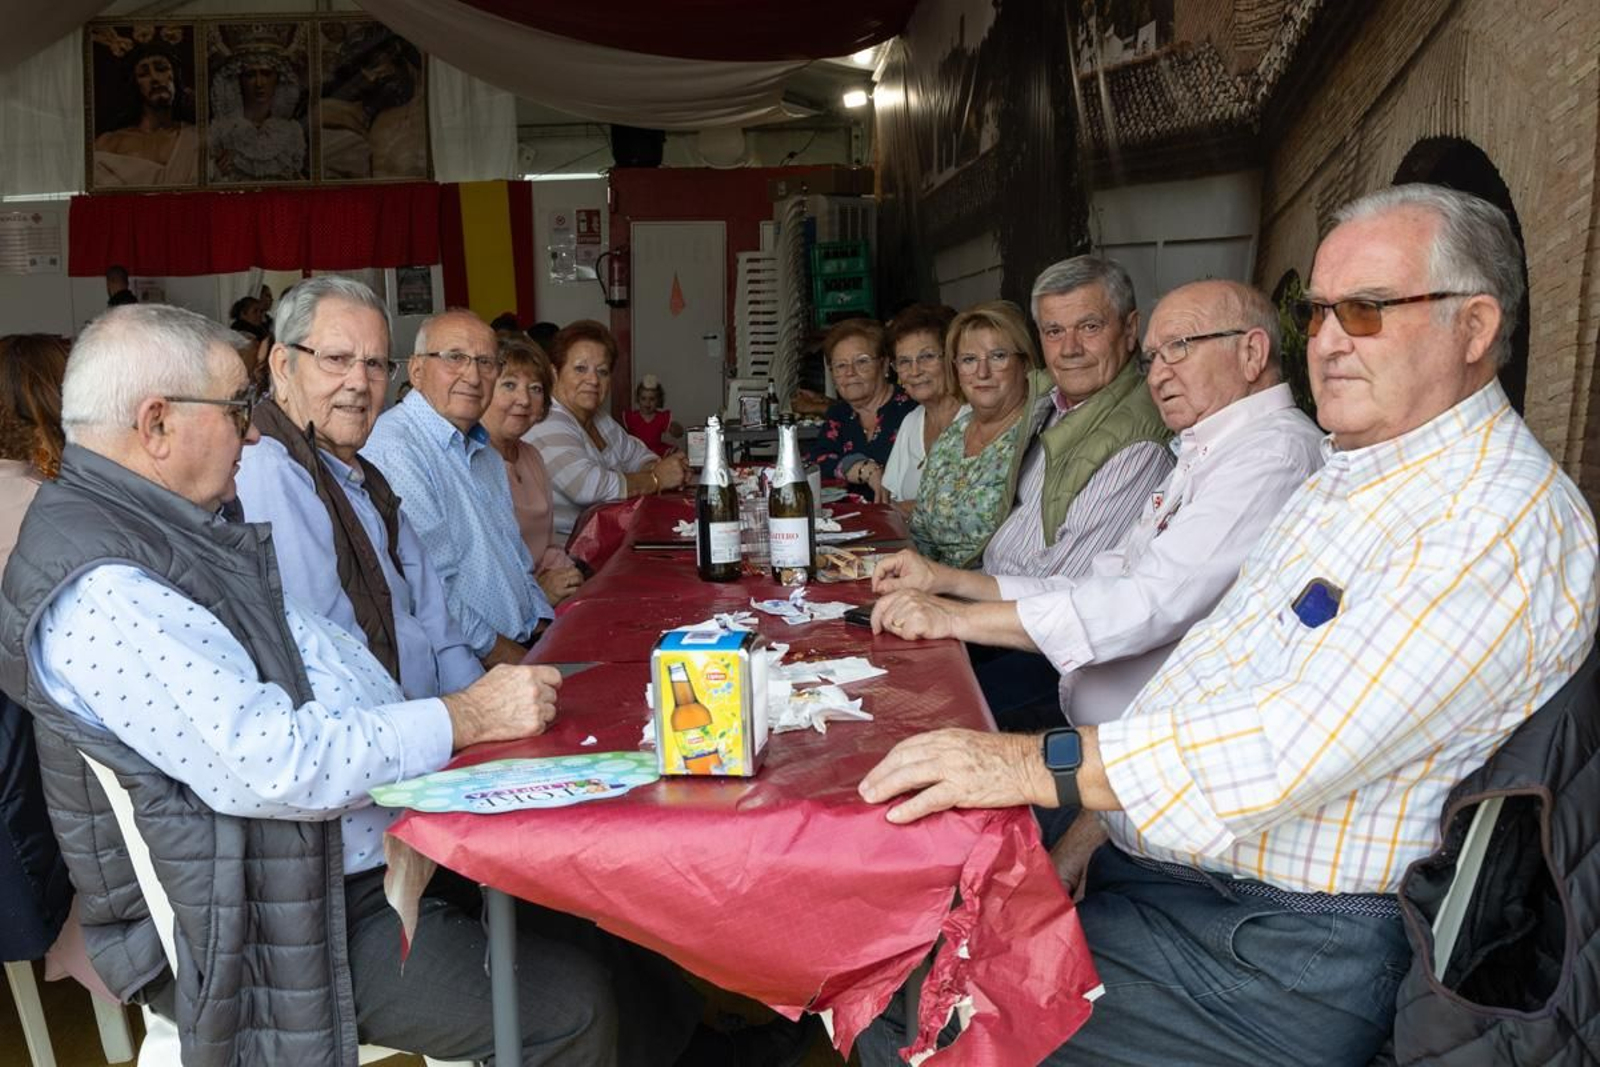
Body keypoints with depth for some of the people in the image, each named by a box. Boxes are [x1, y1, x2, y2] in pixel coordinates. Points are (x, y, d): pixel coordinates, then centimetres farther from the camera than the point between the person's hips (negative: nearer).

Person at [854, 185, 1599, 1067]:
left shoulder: (1506, 516, -16)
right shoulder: (1347, 473, 15)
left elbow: (1313, 736, -28)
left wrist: (1050, 766, -31)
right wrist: (1097, 815, 5)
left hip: (1280, 945, -8)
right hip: (1148, 860, 8)